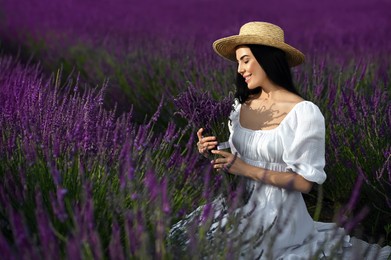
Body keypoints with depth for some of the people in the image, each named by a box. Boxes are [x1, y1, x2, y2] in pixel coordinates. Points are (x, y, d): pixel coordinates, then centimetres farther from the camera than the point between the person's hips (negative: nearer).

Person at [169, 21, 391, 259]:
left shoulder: (304, 112, -13)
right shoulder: (243, 106, 5)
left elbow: (304, 182, -14)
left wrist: (246, 169, -18)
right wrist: (216, 151, -5)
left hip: (278, 212, -6)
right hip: (241, 204, 6)